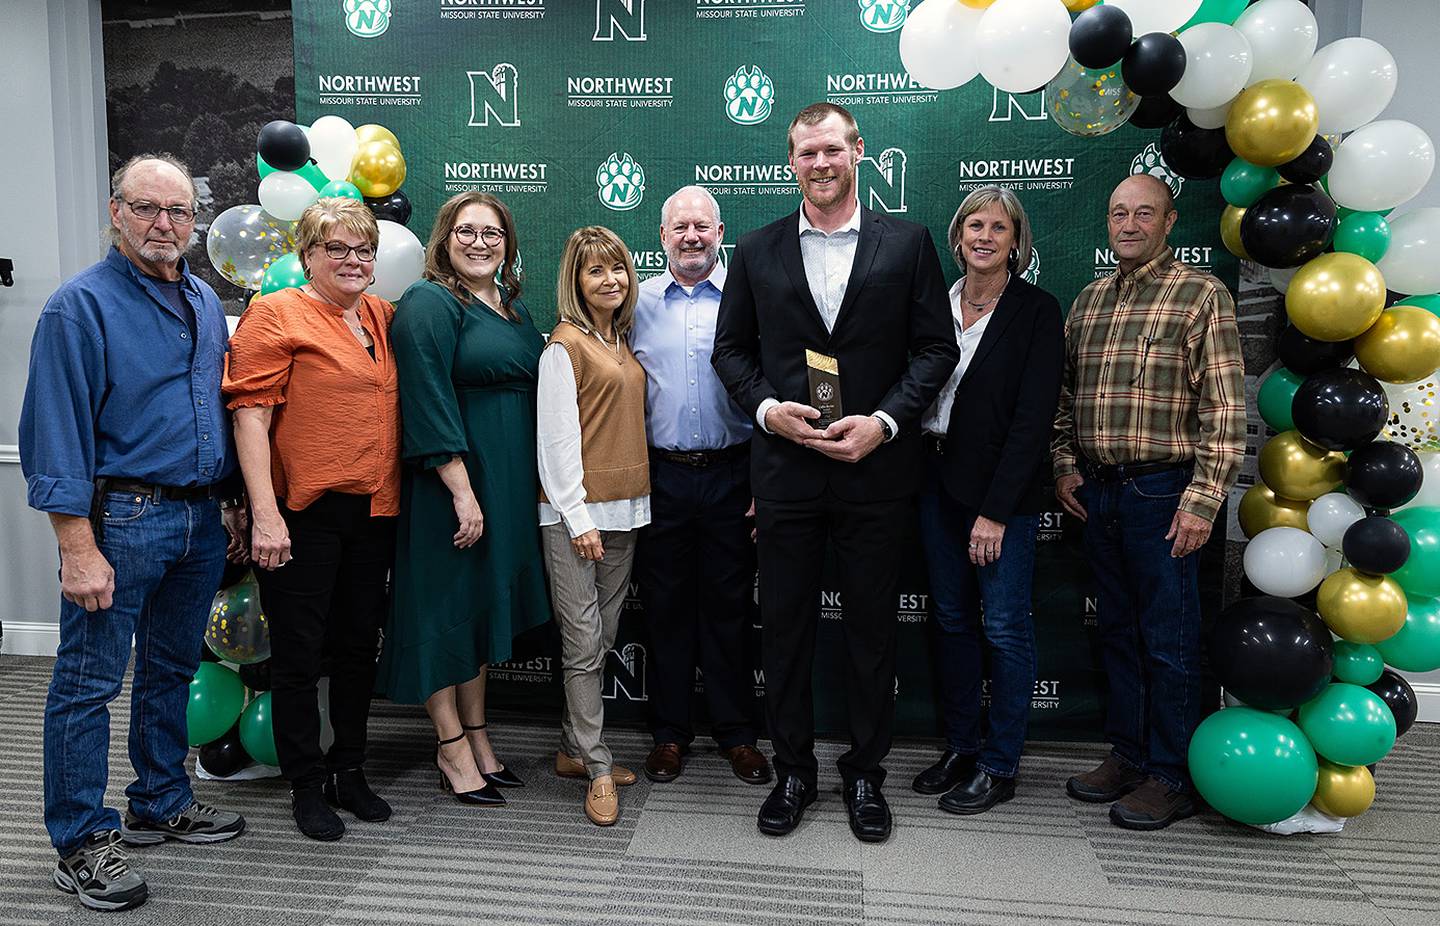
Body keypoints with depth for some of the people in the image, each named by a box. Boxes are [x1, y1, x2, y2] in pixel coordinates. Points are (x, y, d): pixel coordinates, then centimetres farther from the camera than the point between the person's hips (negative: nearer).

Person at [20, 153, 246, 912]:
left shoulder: (206, 303, 12)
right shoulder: (81, 305, -9)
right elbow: (58, 432, -14)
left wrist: (234, 507, 15)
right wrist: (79, 549, -19)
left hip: (200, 521, 7)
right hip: (122, 520, -6)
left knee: (172, 670, 17)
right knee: (89, 681, 2)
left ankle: (161, 804, 33)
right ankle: (80, 843, 16)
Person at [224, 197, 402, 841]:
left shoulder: (383, 317, 11)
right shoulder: (276, 315, -6)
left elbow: (400, 398, 24)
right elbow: (250, 414, -12)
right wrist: (265, 514, -18)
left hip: (374, 511, 6)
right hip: (303, 514, -6)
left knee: (358, 644, 14)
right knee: (299, 650, 5)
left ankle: (349, 770, 30)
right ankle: (306, 784, 21)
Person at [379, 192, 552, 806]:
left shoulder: (513, 307, 14)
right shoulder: (428, 304, -11)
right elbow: (428, 403, -19)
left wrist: (536, 482, 13)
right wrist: (462, 490, -23)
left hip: (510, 484, 8)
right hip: (452, 484, -8)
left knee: (486, 603, 15)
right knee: (447, 604, 3)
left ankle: (478, 738, 29)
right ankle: (453, 748, 17)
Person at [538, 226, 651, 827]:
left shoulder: (622, 342, 15)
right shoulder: (565, 345, -7)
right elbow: (557, 439, -12)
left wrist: (630, 505, 12)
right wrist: (579, 518, -15)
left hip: (624, 508, 7)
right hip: (576, 512, -7)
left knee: (602, 637, 12)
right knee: (584, 641, -2)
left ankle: (574, 749, 25)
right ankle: (597, 769, 7)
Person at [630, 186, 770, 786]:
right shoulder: (638, 303, 7)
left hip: (730, 473, -1)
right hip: (660, 476, 1)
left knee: (728, 605, 7)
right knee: (665, 605, 8)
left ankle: (736, 732, 22)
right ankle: (669, 731, 23)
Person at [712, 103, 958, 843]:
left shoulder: (907, 243, 3)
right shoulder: (757, 251, 8)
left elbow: (936, 347, 1)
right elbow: (730, 349, 9)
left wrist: (884, 421, -12)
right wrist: (768, 408, -9)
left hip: (874, 470, -1)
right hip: (785, 468, 1)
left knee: (872, 627, 9)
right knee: (785, 625, 9)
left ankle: (865, 772, 27)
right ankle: (792, 769, 25)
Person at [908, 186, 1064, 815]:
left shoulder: (1037, 311, -6)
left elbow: (1033, 416, -12)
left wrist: (995, 510, -16)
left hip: (1003, 489, -5)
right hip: (938, 480, 5)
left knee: (1005, 627, 1)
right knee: (952, 620, 13)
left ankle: (999, 765, 16)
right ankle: (960, 749, 27)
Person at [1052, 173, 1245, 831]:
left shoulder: (1201, 294, -5)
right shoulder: (1089, 300, 13)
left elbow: (1225, 408, -10)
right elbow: (1063, 393, 18)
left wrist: (1202, 499, -15)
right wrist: (1065, 464, 7)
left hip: (1162, 492, -6)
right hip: (1096, 492, 6)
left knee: (1167, 641, 3)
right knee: (1118, 632, 15)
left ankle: (1171, 777, 16)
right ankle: (1127, 755, 28)